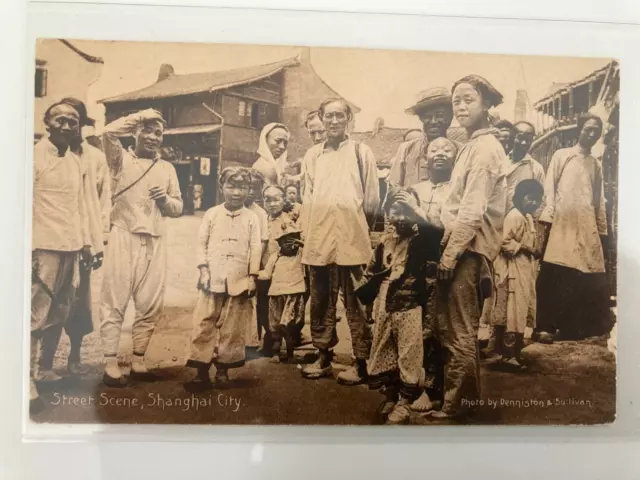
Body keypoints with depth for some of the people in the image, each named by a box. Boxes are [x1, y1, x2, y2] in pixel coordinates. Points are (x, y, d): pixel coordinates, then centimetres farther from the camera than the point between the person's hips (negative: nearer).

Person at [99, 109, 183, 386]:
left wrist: (166, 199, -5)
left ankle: (138, 361, 19)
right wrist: (141, 117, -4)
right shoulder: (121, 159, 5)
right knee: (115, 302, -1)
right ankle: (111, 364, 7)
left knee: (150, 305, 6)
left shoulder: (167, 168, 16)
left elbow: (178, 208, 16)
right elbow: (109, 132, -15)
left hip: (155, 243, 4)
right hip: (124, 237, -4)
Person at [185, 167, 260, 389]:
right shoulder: (212, 214, 5)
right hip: (212, 279, 0)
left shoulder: (251, 218, 4)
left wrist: (252, 277, -3)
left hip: (239, 281, 0)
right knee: (204, 325, 0)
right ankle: (201, 372, 7)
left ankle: (222, 369, 19)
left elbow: (256, 248, 2)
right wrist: (203, 270, -4)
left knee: (232, 328, 6)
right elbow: (202, 243, 5)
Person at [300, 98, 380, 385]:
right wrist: (307, 232, 9)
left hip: (351, 239, -3)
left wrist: (361, 231, 4)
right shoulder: (313, 154, 14)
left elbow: (372, 198, 5)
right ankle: (323, 357, 25)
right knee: (320, 302, 11)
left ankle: (362, 362, 11)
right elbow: (307, 197, 15)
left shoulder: (361, 152, 5)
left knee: (356, 303, 0)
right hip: (319, 238, 4)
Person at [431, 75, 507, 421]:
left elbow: (473, 209, -20)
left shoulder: (485, 148, -11)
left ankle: (454, 404, 9)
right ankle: (467, 394, 29)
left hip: (468, 248, -10)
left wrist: (450, 253, -19)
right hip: (463, 244, 10)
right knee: (457, 327, 17)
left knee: (459, 331, -2)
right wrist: (448, 248, 13)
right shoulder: (474, 145, 19)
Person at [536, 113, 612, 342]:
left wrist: (602, 230, 12)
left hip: (587, 227, 4)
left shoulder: (596, 165, 20)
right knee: (554, 277, -8)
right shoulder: (561, 155, 10)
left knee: (589, 279, -1)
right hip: (561, 223, -4)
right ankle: (546, 326, -4)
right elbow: (550, 188, 1)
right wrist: (547, 217, -11)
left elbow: (599, 200, 18)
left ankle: (578, 326, 10)